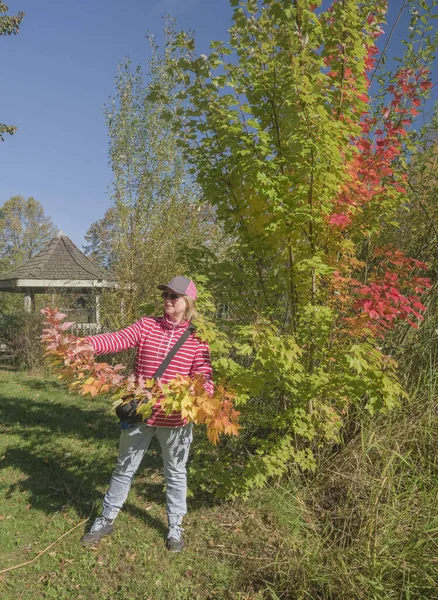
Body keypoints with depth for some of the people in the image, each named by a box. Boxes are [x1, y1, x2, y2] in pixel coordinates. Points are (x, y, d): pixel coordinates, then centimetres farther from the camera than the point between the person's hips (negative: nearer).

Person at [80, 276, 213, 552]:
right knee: (125, 468, 19)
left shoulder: (197, 337, -6)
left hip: (175, 418, -1)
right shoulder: (147, 325, -3)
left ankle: (175, 527, 38)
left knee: (175, 472, 17)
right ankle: (107, 520, 40)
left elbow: (203, 375, -10)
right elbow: (117, 339, -17)